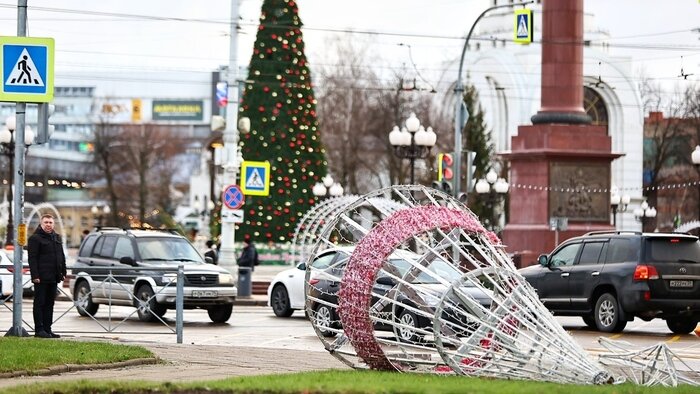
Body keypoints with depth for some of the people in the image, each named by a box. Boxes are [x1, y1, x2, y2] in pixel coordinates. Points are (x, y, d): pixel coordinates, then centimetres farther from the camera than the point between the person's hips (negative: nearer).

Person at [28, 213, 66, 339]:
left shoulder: (57, 238, 17)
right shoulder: (35, 238, -6)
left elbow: (62, 257, 22)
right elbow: (32, 258, -12)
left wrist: (63, 272, 14)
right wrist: (35, 276, -19)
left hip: (53, 277, 7)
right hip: (41, 278, -7)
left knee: (49, 304, 9)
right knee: (40, 303, -4)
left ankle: (47, 329, 13)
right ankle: (39, 330, -3)